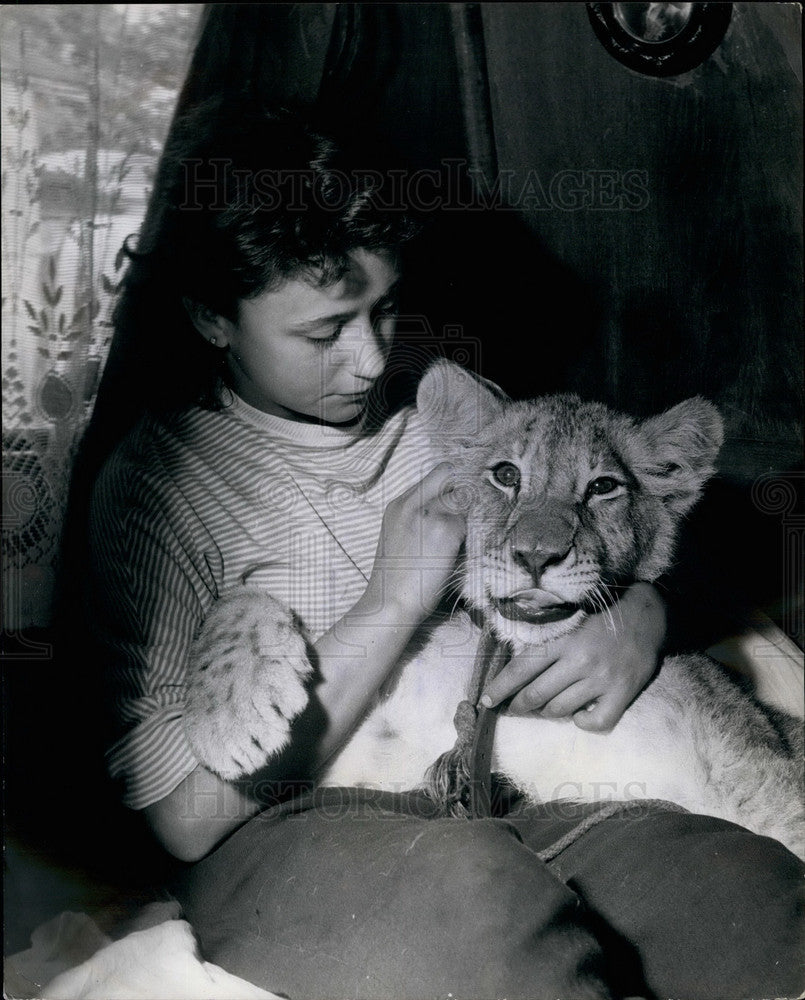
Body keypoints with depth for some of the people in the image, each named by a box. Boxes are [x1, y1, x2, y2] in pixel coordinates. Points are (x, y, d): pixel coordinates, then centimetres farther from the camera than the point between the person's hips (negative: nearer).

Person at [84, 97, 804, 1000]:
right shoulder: (157, 483, -3)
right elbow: (186, 817, -10)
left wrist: (638, 627, -6)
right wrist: (392, 602, -14)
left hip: (515, 803, 3)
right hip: (296, 843, -3)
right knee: (472, 882, -37)